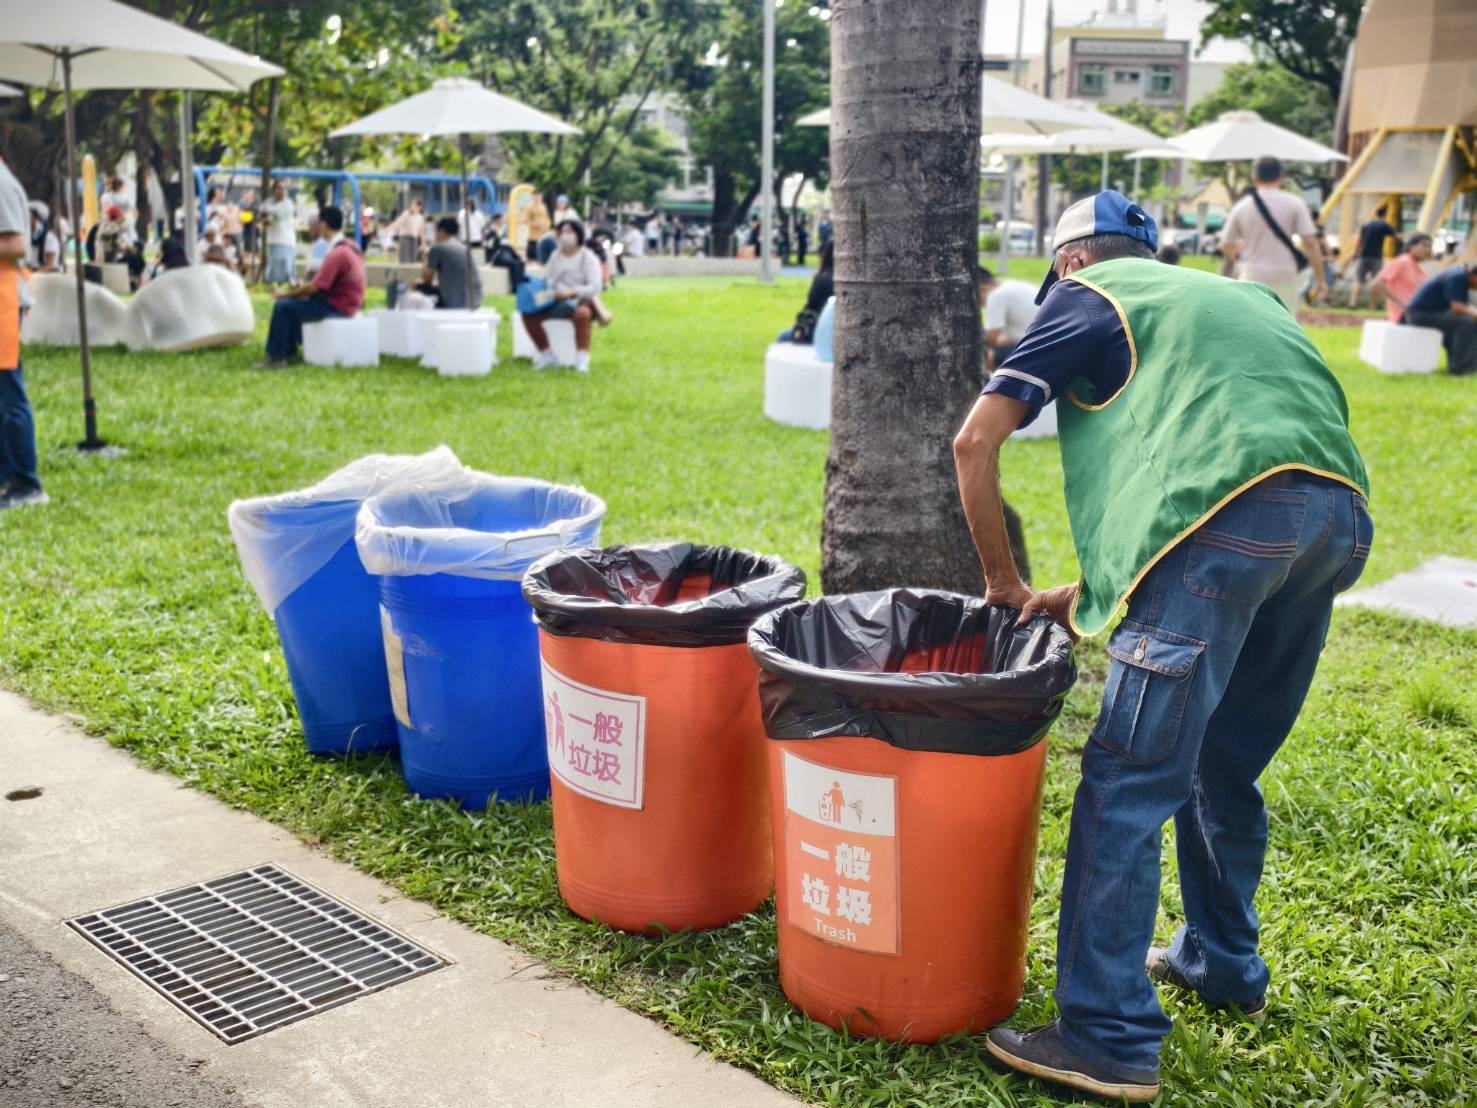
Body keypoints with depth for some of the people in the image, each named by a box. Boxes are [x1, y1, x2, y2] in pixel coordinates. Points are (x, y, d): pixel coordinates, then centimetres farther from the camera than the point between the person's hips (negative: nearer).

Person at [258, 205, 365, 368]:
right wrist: (304, 286, 11)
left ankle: (276, 358, -5)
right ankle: (289, 350, 24)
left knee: (283, 306, -10)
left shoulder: (336, 253, -22)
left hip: (336, 307, -10)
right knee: (294, 303, 24)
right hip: (346, 304, 10)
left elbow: (314, 288, -21)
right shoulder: (350, 246, 8)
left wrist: (286, 293, -7)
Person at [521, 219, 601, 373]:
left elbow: (595, 287, -13)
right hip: (556, 303, 5)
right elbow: (546, 279, 13)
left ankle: (582, 358, -38)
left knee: (582, 313, -41)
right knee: (529, 314, -18)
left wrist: (571, 292, -28)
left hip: (580, 302, -5)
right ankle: (547, 355, -8)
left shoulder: (588, 258, -2)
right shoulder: (555, 255, 15)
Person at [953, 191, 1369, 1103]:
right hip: (1341, 515, 8)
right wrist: (1094, 589, 29)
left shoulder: (1086, 292, 18)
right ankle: (1223, 964, 38)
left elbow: (976, 441, 9)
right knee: (1223, 766, 23)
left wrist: (1003, 580, 19)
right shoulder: (1240, 295, 37)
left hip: (1232, 514, -7)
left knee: (1129, 778, -3)